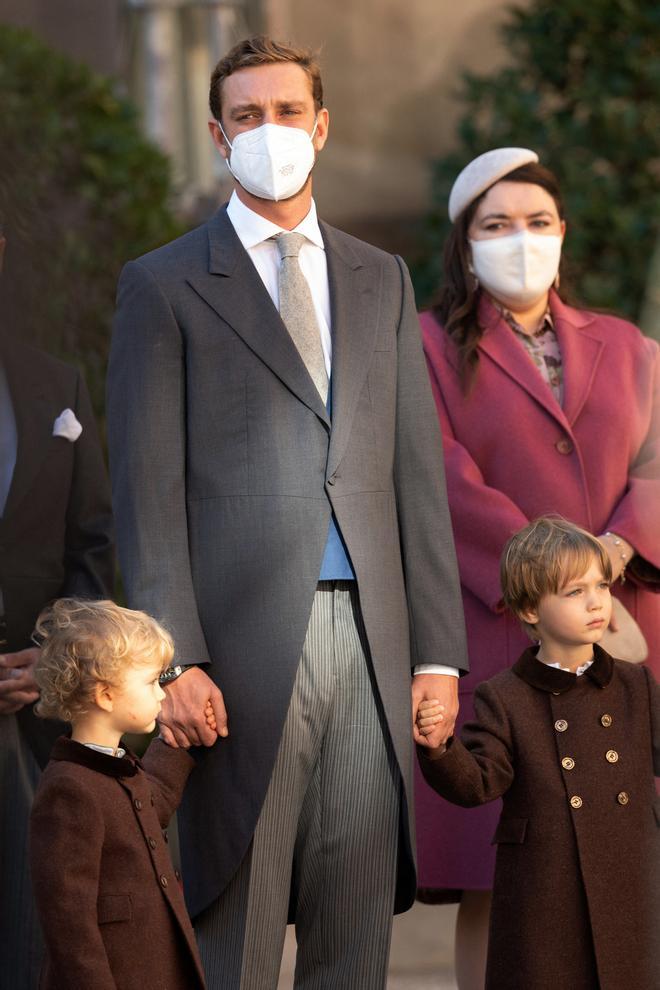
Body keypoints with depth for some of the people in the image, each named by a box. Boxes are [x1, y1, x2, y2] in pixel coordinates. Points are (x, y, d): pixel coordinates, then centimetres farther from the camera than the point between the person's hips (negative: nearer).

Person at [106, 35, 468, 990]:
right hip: (244, 645, -4)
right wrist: (175, 659, -11)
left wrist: (439, 651, 7)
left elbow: (419, 472, 14)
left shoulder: (383, 280, 17)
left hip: (371, 646, 4)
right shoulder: (164, 285, 4)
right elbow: (148, 489, -2)